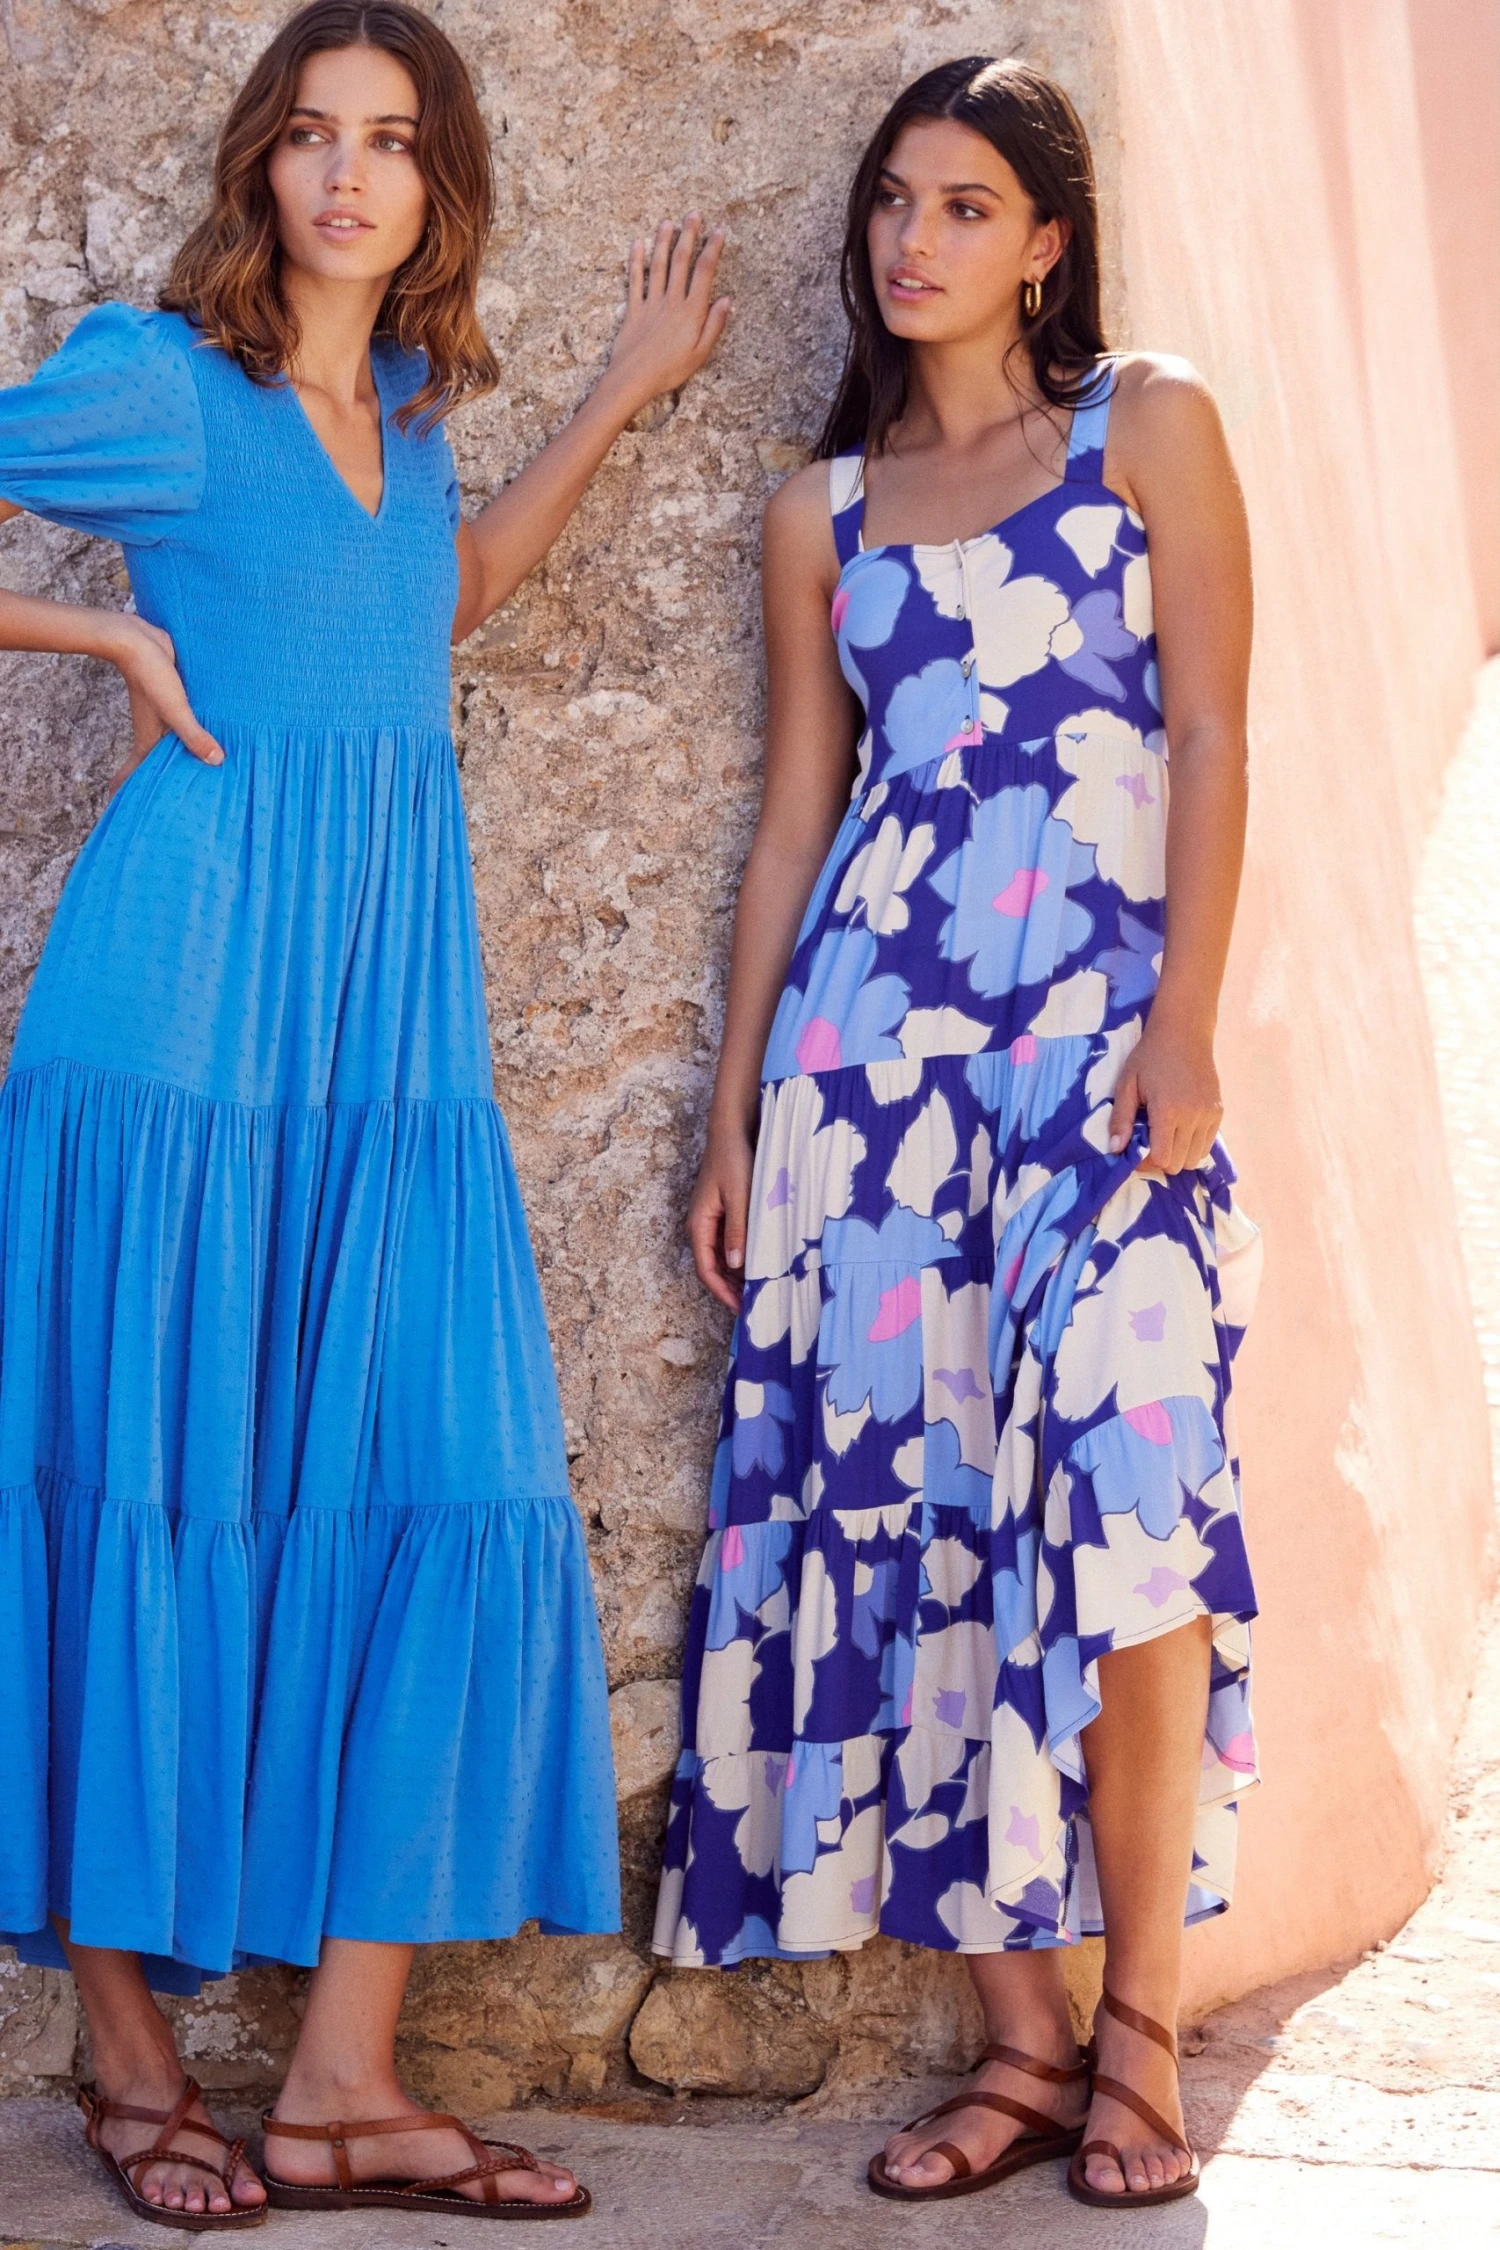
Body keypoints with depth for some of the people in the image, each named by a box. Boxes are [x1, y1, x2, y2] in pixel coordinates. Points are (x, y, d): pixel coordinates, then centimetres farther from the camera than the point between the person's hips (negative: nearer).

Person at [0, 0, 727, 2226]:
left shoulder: (410, 392, 17)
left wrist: (619, 397, 33)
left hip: (394, 1010, 6)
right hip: (190, 984, -6)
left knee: (438, 1496, -1)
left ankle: (343, 2083, 5)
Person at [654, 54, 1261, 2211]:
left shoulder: (1148, 426, 8)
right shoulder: (824, 509, 17)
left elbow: (1213, 736, 1)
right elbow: (794, 813, 17)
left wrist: (1185, 1022, -11)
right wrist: (736, 1106, 12)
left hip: (1102, 1014, -3)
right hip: (872, 1019, 3)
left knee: (1112, 1488, -14)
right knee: (916, 1503, -3)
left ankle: (1141, 2033, -2)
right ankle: (1022, 2038, 5)